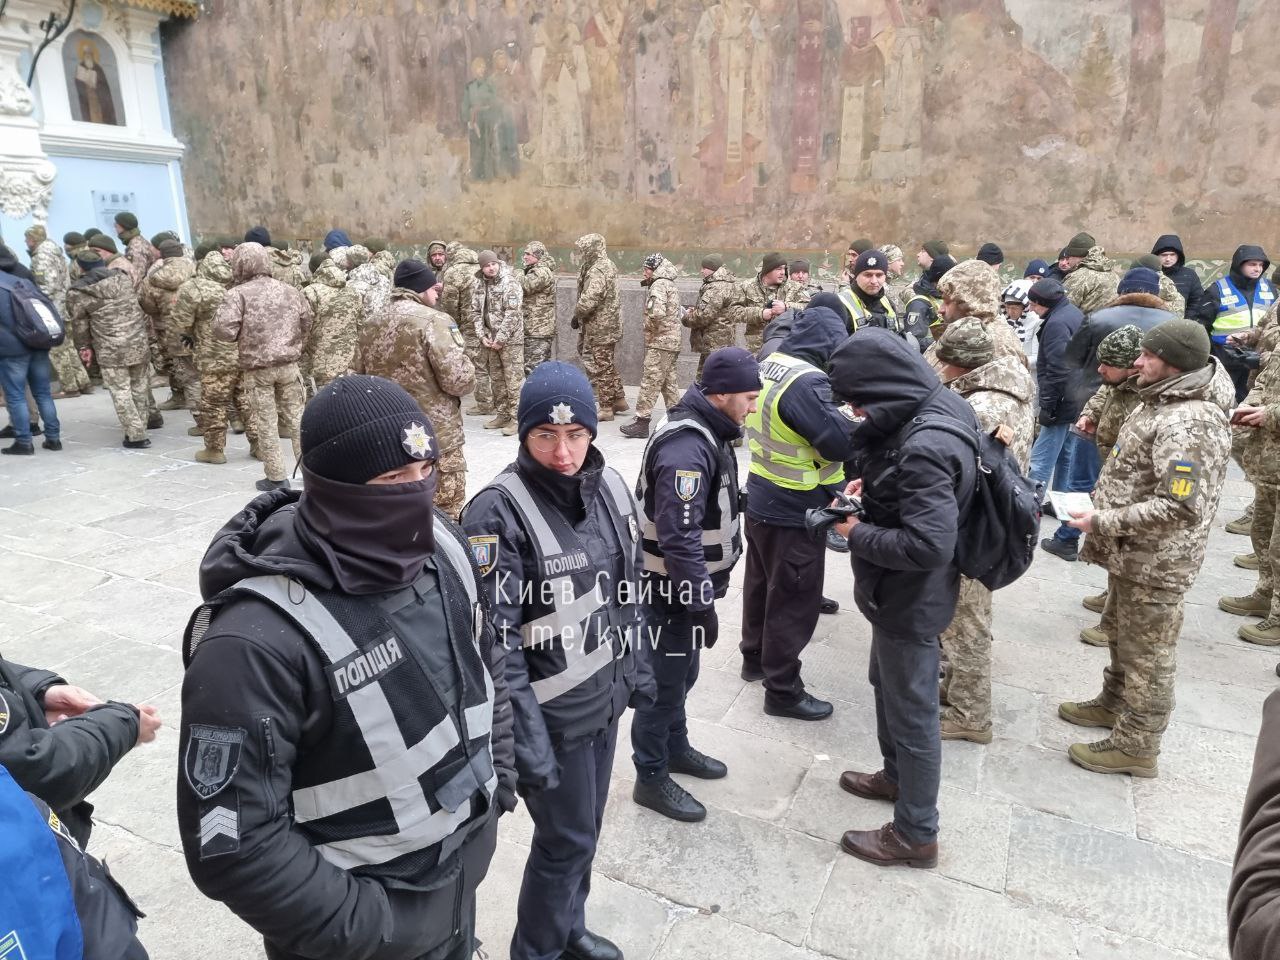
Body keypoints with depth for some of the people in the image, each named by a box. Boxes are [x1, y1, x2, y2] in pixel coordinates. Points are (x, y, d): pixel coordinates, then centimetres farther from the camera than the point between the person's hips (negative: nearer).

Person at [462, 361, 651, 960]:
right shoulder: (498, 511, -22)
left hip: (605, 697, 6)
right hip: (553, 712, -6)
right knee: (566, 839, 11)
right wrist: (524, 738, -21)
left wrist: (635, 667, 14)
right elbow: (494, 639, -22)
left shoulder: (609, 486, -2)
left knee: (586, 827, 23)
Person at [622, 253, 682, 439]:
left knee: (650, 381, -10)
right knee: (669, 381, 14)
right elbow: (678, 311, 23)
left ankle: (642, 421, -10)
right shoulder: (670, 285, 20)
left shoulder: (659, 285, -12)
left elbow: (657, 312, -27)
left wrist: (651, 327, -10)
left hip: (659, 342, -10)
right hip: (671, 342, 10)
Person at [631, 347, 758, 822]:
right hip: (673, 590, -9)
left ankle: (676, 747, 43)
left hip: (689, 584, 9)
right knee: (664, 682, 6)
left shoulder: (706, 432, 5)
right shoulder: (686, 449, -28)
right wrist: (703, 604, -23)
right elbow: (680, 538, -30)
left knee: (682, 674, 24)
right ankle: (652, 778, 23)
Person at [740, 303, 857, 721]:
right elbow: (842, 442, -28)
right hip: (795, 513, -9)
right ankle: (783, 690, 17)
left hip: (761, 501, 9)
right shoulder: (807, 382, -26)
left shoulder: (768, 366, 2)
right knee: (794, 602, 5)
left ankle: (755, 658, 42)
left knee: (761, 583, 23)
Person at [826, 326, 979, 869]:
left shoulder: (922, 449, -33)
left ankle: (916, 835, 28)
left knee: (912, 712, 8)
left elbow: (927, 545, -36)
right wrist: (870, 483, -2)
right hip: (901, 593, 10)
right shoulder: (939, 405, -2)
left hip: (911, 599, -10)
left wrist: (858, 534, -22)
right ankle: (897, 775, 51)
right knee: (887, 684, 28)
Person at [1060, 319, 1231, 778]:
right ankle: (1114, 703, 47)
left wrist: (1103, 521, -26)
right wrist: (1103, 507, 9)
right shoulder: (1165, 402, 6)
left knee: (1146, 652, 6)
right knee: (1120, 633, 26)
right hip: (1132, 553, 10)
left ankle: (1136, 746, 21)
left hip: (1154, 563, -10)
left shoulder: (1188, 424, -27)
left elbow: (1179, 508, -31)